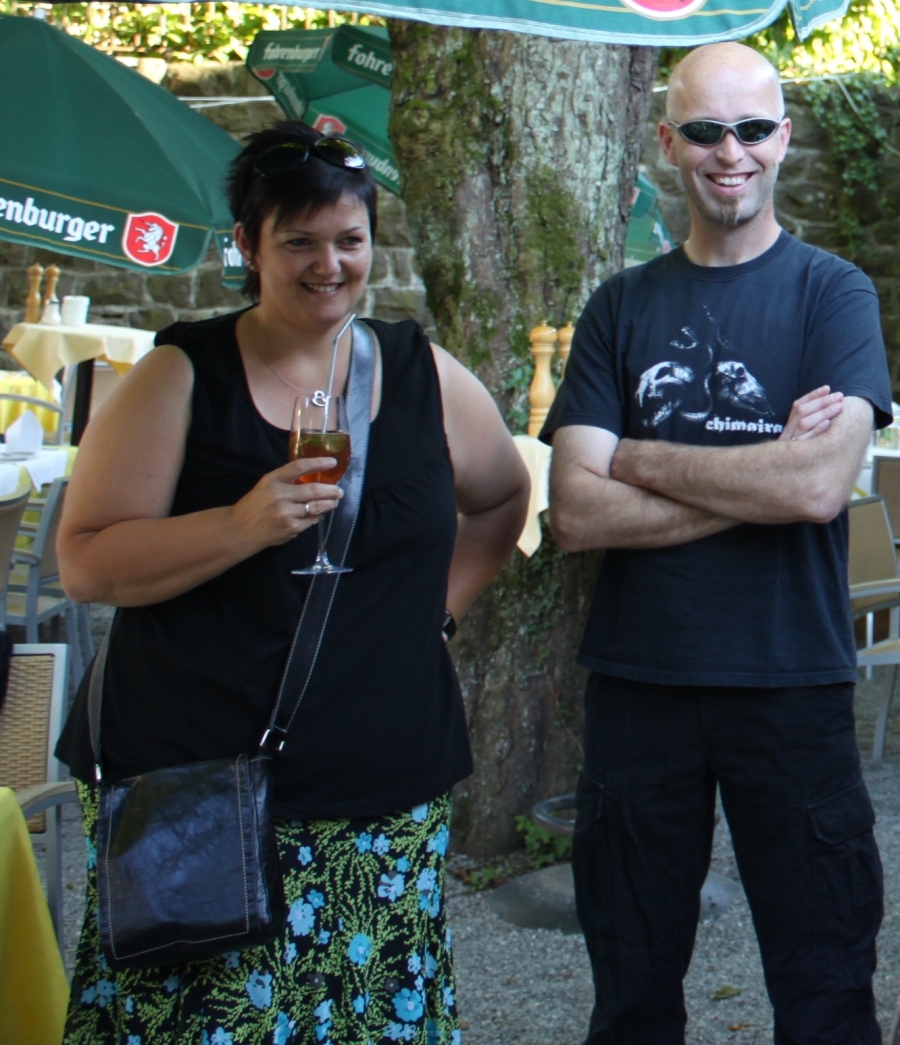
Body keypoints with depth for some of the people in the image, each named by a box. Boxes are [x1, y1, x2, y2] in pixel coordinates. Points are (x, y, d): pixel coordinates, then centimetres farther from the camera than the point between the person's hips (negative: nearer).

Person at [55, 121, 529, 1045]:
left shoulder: (425, 376, 8)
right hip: (197, 791, -2)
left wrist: (440, 602, 8)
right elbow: (85, 561, -7)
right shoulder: (182, 376, -2)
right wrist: (242, 526, -20)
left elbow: (503, 498, 23)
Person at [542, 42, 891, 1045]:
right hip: (638, 679, 3)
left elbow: (819, 487, -17)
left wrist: (640, 459, -9)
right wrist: (759, 480, -13)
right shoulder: (622, 307, 6)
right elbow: (576, 512, -6)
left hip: (791, 686, -2)